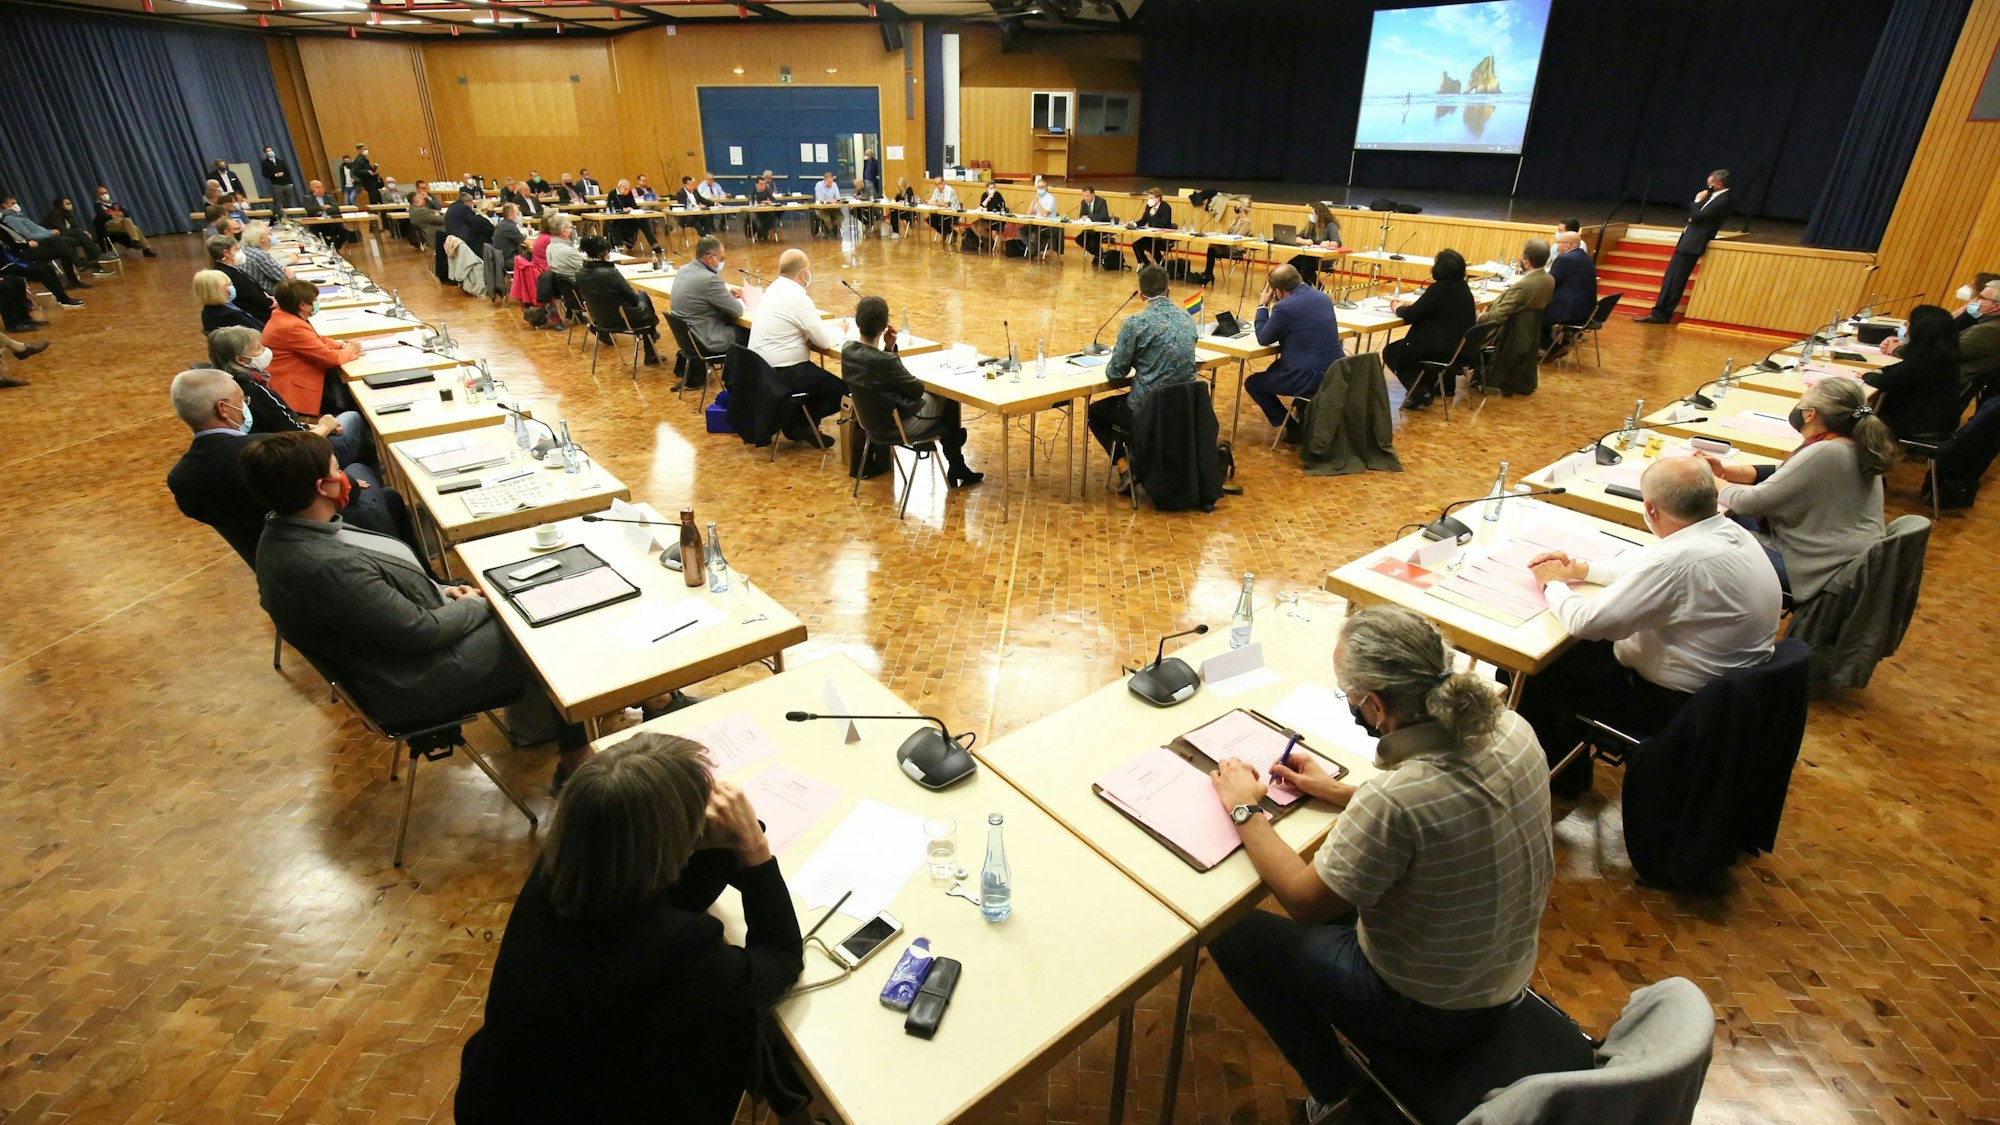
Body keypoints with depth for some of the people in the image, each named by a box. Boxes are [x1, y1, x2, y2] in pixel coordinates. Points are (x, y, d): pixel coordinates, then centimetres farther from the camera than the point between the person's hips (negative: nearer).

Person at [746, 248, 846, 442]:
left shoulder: (775, 288, 10)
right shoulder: (798, 298, -19)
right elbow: (826, 341, -15)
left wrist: (830, 325, 11)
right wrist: (840, 329, 5)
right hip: (781, 375, -10)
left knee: (823, 380, 27)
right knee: (842, 392, -1)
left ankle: (795, 421, 17)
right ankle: (798, 425, 4)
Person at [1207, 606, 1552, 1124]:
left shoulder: (1394, 799, -37)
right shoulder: (1509, 727, -16)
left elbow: (1304, 903, -21)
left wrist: (1245, 811, -10)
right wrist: (1341, 794, 4)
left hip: (1427, 1008, -7)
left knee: (1231, 933, 7)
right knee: (1341, 890, 27)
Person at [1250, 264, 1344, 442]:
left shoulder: (1284, 307, -16)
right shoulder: (1324, 297, 8)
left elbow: (1264, 339, -1)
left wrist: (1262, 306, 8)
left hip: (1310, 378, -8)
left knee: (1252, 383, 12)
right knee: (1274, 369, 34)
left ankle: (1293, 429, 10)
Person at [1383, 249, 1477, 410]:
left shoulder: (1439, 289, -20)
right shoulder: (1463, 287, 7)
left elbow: (1410, 316, -16)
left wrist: (1399, 308, 4)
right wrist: (1414, 305, 17)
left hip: (1440, 348, -9)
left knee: (1390, 353, 8)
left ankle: (1420, 392, -5)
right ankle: (1446, 384, 35)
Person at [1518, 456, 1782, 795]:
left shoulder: (1680, 561, -34)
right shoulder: (1729, 531, -5)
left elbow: (1586, 622, -27)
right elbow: (1645, 563, 14)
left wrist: (1553, 583, -9)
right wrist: (1582, 568, 8)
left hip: (1681, 705, -9)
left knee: (1542, 668, 3)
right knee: (1583, 649, 20)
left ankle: (1560, 778, 28)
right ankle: (1571, 772, 35)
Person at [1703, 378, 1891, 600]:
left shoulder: (1823, 454, -26)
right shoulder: (1854, 446, 4)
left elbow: (1752, 503, -23)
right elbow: (1783, 474, 13)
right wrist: (1725, 471, 3)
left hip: (1824, 572, -9)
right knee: (1734, 519, 16)